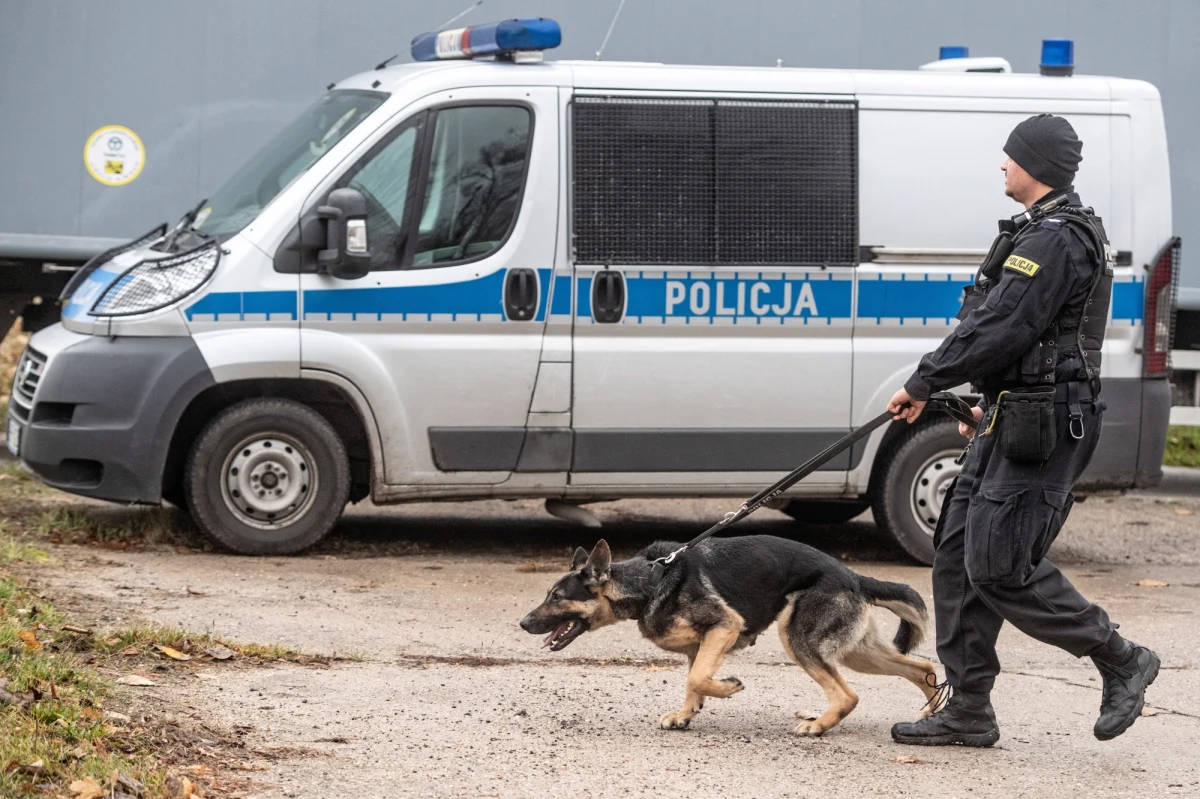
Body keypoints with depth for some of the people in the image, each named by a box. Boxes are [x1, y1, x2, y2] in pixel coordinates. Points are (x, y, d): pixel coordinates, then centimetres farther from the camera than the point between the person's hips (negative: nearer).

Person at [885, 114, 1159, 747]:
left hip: (1040, 428, -11)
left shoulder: (1055, 241, -17)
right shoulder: (1051, 234, 18)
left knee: (999, 566, -10)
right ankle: (968, 709, 11)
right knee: (958, 552, 8)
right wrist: (992, 406, 27)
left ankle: (1121, 661, 1)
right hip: (1015, 423, 11)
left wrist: (924, 384, -14)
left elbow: (1000, 329, -21)